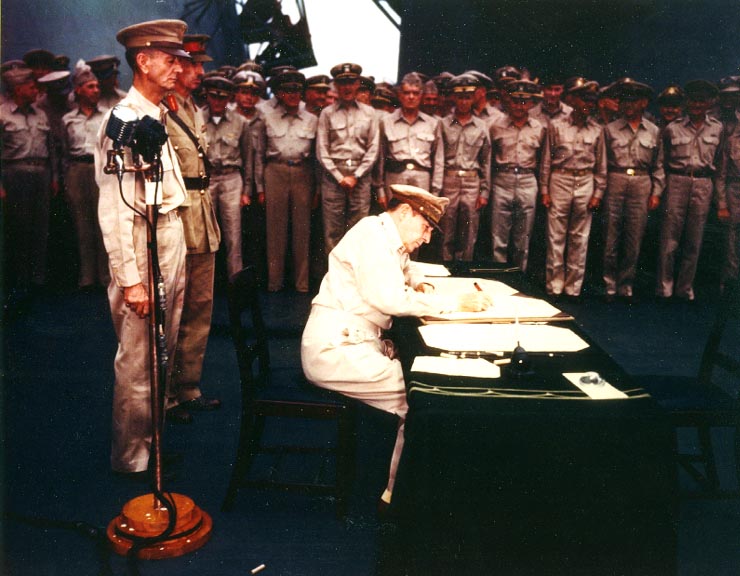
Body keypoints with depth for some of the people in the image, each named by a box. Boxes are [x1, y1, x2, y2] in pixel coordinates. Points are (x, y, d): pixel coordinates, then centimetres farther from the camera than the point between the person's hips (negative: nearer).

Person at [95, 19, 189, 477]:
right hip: (144, 245, -9)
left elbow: (170, 186, 11)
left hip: (173, 238, 9)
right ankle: (131, 458, 19)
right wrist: (130, 279, -21)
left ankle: (152, 438, 34)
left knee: (162, 352, 18)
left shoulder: (158, 116, 12)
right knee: (138, 361, 2)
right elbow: (115, 210, -19)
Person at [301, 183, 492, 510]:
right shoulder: (372, 233, -14)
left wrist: (420, 284, 12)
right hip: (334, 349, -10)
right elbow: (388, 297, -26)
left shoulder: (389, 239, 15)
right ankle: (397, 494, -2)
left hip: (357, 343, 10)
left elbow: (404, 269, 36)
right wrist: (455, 302, -19)